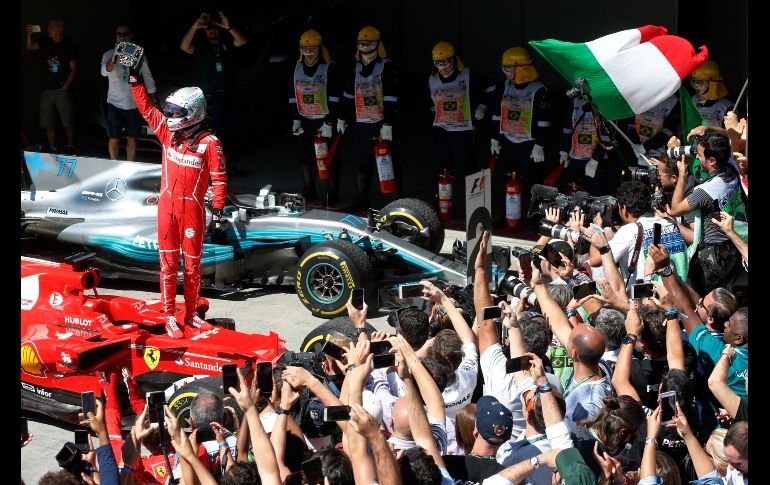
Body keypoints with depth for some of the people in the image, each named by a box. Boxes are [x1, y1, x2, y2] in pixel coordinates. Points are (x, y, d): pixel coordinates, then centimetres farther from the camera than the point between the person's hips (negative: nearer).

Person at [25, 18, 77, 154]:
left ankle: (70, 146, 7)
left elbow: (73, 69, -1)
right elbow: (30, 47, -9)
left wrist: (66, 86, -9)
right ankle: (52, 148, 10)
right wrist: (29, 34, -26)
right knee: (48, 122, 3)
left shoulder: (68, 46, -1)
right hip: (46, 89, 3)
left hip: (62, 89, -3)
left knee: (67, 121, -5)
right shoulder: (45, 42, 6)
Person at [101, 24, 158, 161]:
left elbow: (147, 77, 9)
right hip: (115, 103, -1)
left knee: (132, 138, 8)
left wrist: (153, 99, 7)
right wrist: (115, 55, -36)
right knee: (114, 138, 2)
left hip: (134, 104, 1)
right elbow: (105, 71, -22)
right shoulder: (109, 55, -2)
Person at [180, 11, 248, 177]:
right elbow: (184, 46, -16)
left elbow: (242, 41, -14)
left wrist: (229, 28, -32)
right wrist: (194, 27, -31)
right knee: (217, 133, -5)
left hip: (231, 95, 2)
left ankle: (233, 164, 18)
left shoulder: (227, 43, 6)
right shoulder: (201, 47, 4)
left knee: (234, 132, 8)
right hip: (211, 97, -2)